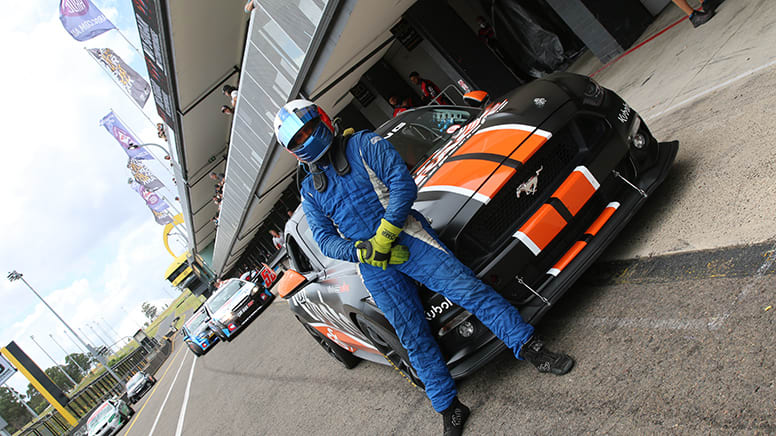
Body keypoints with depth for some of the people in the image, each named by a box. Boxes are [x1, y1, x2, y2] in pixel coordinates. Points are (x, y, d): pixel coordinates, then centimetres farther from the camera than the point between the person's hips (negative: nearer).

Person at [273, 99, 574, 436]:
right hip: (374, 270, 3)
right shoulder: (310, 191, 16)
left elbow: (403, 184, -8)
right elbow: (325, 240, 7)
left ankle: (532, 349, -1)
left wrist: (384, 236, -16)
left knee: (469, 290, -12)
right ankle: (449, 408, 15)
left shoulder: (364, 145, 3)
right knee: (414, 337, 4)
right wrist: (365, 251, -11)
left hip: (406, 239, -3)